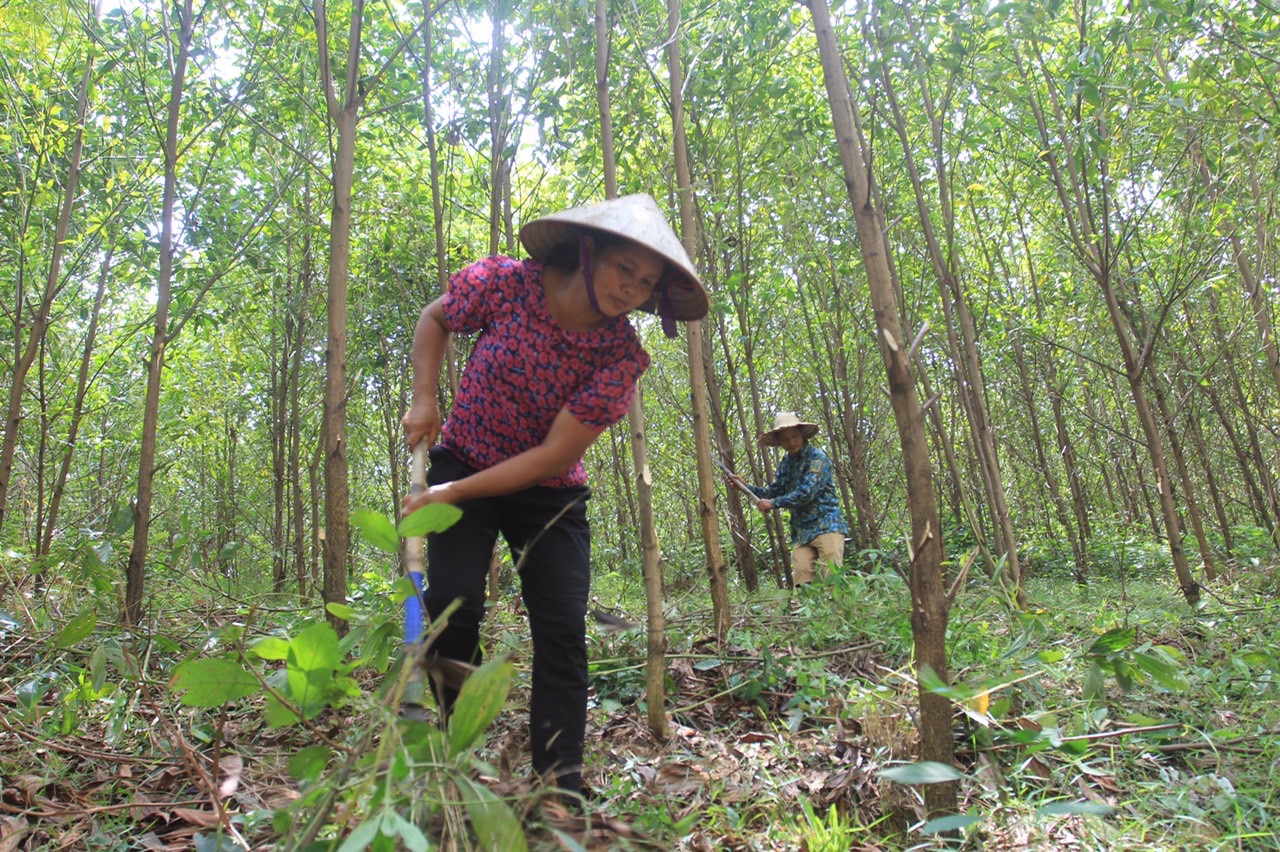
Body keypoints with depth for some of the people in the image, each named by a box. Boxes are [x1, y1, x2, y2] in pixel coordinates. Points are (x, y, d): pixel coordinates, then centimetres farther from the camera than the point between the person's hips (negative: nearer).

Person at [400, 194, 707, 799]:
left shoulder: (621, 357, -19)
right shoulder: (505, 283, -18)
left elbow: (551, 456, -21)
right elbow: (434, 321, 4)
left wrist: (450, 495, -22)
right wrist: (424, 400, -9)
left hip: (549, 492, 1)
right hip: (462, 460, 0)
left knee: (563, 631, -6)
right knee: (454, 606, -15)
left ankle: (560, 788, 7)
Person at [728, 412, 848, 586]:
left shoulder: (817, 457, -9)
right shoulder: (786, 462, 14)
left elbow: (806, 493, -18)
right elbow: (774, 491, 16)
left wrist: (773, 504, -12)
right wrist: (746, 486, 3)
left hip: (826, 525, -6)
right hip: (801, 530, 6)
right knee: (801, 579, -5)